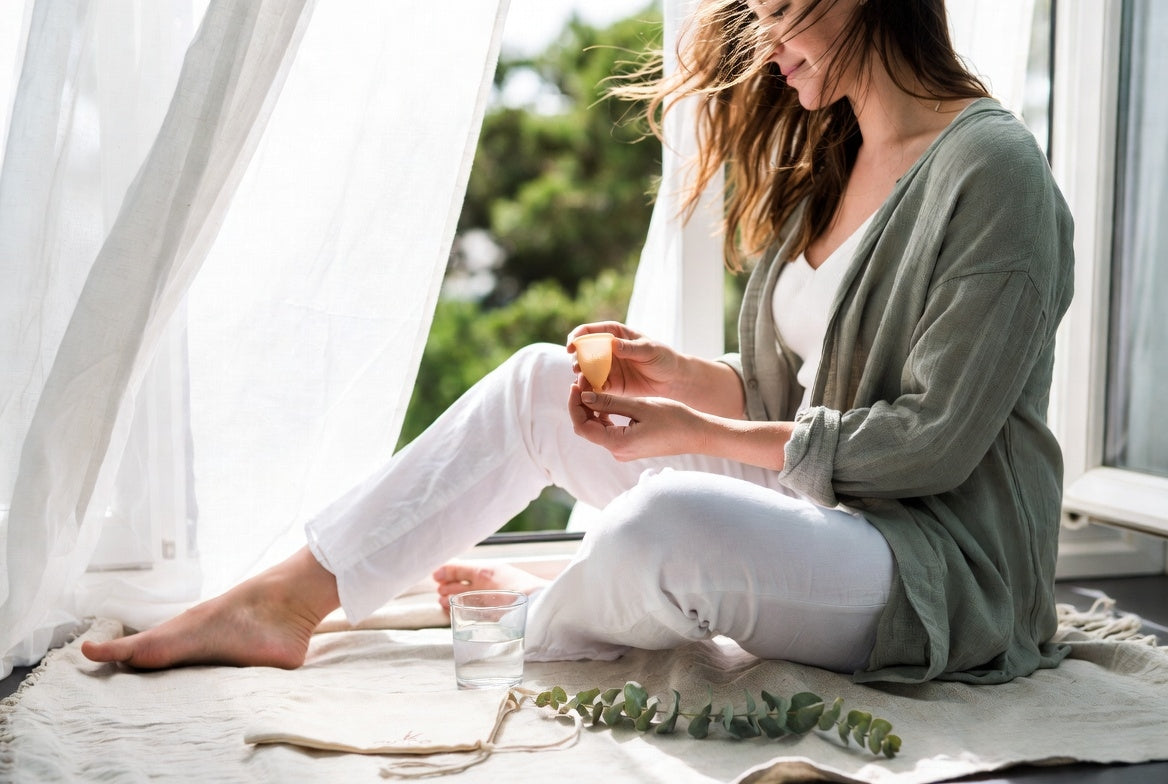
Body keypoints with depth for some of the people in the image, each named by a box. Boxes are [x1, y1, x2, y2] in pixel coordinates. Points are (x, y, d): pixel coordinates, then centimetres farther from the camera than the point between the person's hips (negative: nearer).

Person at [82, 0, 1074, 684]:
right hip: (816, 507, 8)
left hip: (947, 566, -8)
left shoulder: (993, 169, -15)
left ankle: (537, 622, 0)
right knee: (540, 384, 0)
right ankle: (279, 606, 2)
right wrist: (681, 376, -4)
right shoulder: (832, 167, 12)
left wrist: (702, 434, -17)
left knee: (670, 521, -37)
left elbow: (932, 442, -19)